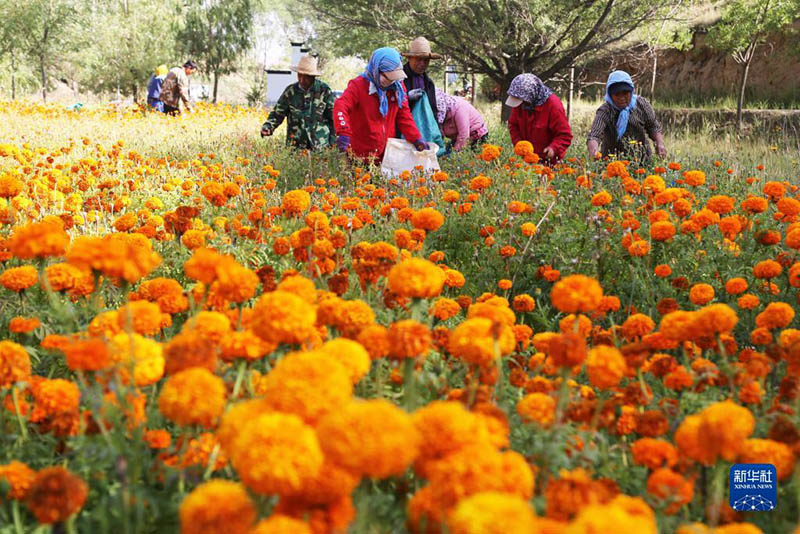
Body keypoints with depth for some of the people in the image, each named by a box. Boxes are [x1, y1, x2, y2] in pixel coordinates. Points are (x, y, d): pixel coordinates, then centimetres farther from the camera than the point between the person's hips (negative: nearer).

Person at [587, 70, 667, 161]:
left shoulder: (641, 104, -1)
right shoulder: (604, 111, -12)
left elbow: (653, 127, 12)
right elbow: (594, 136, -25)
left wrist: (660, 143, -6)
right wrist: (593, 151, -47)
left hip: (642, 159, 2)